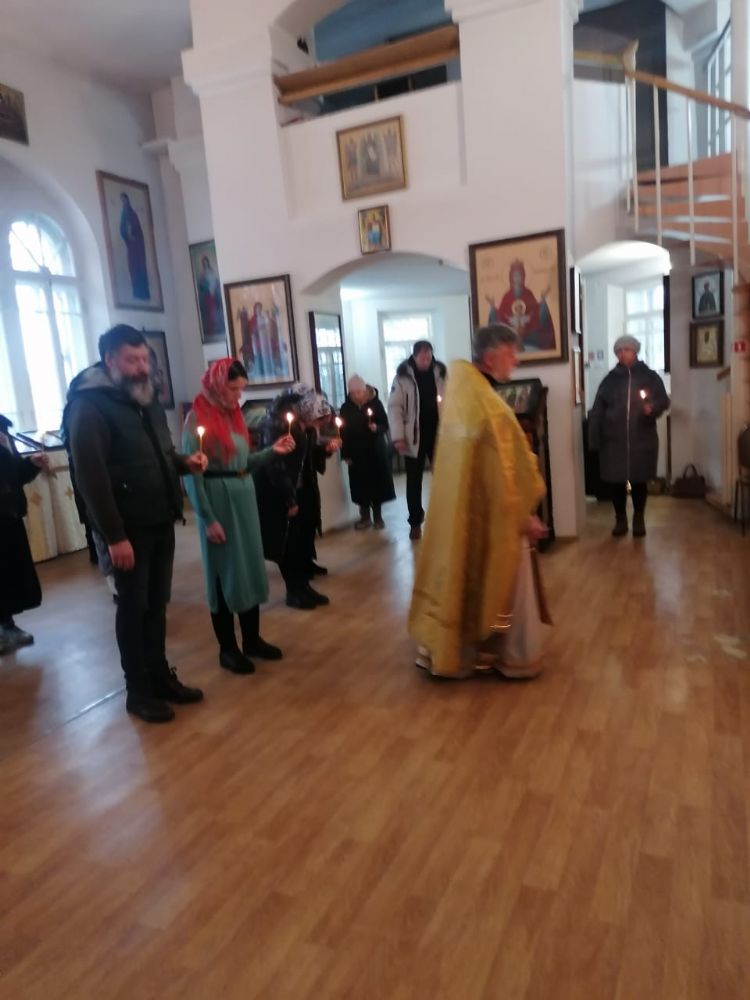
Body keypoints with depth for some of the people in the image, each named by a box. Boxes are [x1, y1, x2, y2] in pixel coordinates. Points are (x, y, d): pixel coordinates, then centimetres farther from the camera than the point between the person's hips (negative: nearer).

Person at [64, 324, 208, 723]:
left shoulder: (147, 400, 12)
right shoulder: (90, 407, -13)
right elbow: (91, 477, -18)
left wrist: (185, 462, -2)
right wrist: (114, 536, -21)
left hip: (161, 522, 7)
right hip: (129, 528, -7)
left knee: (156, 603, 15)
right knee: (133, 606, 5)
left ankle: (161, 676, 29)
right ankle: (138, 691, 19)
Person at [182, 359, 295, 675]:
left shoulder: (234, 414, 10)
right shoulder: (198, 418, -12)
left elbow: (243, 463, 12)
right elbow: (192, 474, -15)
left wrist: (272, 451, -2)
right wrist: (207, 519, -18)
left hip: (245, 497, 7)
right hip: (218, 500, -7)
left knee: (251, 569, 13)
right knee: (224, 574, 4)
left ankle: (252, 638, 28)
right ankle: (227, 648, 19)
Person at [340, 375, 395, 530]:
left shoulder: (375, 403, -5)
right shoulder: (346, 408, -1)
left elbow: (385, 425, -1)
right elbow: (343, 432, -1)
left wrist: (377, 428, -24)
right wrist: (346, 454, -4)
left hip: (376, 451, -1)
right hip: (356, 453, 1)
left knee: (377, 483, 4)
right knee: (361, 485, 4)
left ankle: (378, 516, 17)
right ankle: (365, 517, 17)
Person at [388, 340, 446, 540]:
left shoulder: (440, 373, 1)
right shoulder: (403, 376, -6)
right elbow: (394, 407, -8)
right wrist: (398, 437, -15)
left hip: (437, 433, 2)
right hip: (414, 436, -2)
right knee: (414, 480, 7)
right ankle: (415, 522, 16)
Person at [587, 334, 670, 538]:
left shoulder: (650, 376, 5)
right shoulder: (610, 380, 6)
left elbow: (664, 401, 5)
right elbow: (597, 412, 3)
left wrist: (653, 408, -20)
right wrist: (594, 440, -4)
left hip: (642, 440, 0)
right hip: (614, 441, 1)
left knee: (639, 481, 7)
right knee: (615, 481, 3)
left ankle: (639, 519, 24)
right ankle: (620, 520, 20)